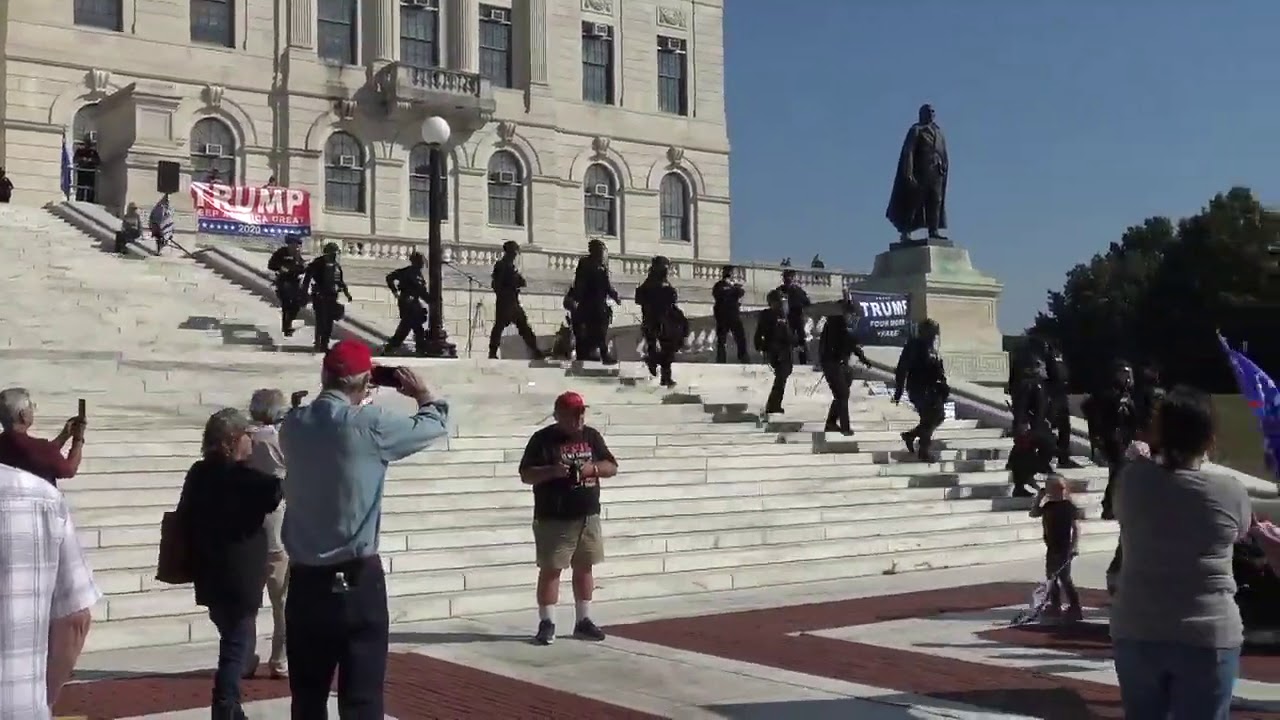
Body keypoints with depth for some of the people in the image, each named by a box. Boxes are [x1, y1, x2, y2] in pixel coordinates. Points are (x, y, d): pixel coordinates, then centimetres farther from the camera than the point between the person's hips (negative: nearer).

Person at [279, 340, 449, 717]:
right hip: (357, 579, -5)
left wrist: (352, 403, 27)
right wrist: (422, 393, 20)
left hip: (305, 580, 5)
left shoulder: (293, 425, 2)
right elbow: (436, 424, 3)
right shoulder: (370, 424, -12)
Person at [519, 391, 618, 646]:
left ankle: (583, 621, 20)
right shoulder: (543, 439, -6)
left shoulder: (592, 436, 9)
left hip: (588, 517, 5)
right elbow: (526, 475, -9)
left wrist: (594, 468, -10)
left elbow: (612, 467, 10)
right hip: (553, 519, -5)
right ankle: (547, 624, 1)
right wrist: (551, 471, -24)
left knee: (584, 568, 11)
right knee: (550, 569, -3)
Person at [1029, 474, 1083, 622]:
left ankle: (1075, 608, -5)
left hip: (1064, 548, -8)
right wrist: (1039, 498, 3)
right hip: (1052, 547, 8)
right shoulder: (1048, 505, 6)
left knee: (1065, 578, -9)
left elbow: (1076, 527, -14)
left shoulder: (1068, 506, -13)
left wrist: (1075, 546, -22)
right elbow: (1033, 514, 13)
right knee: (1051, 577, 15)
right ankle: (1055, 607, 26)